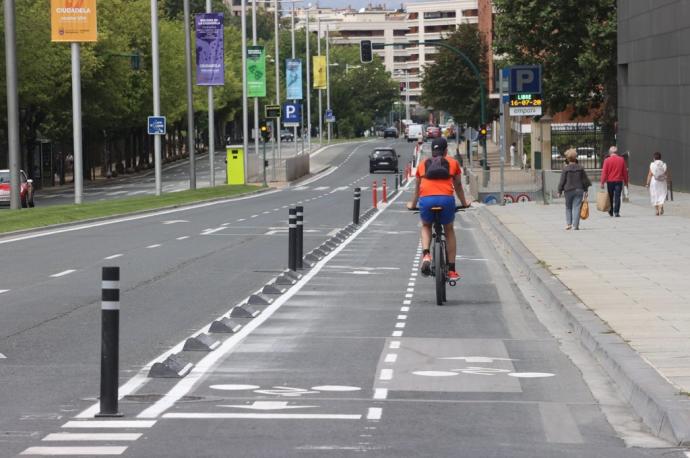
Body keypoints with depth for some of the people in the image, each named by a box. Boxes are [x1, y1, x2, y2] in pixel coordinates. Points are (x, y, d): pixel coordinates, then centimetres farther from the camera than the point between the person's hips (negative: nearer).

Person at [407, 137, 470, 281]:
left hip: (426, 199, 1)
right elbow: (458, 186, 28)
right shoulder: (453, 163, 19)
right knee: (449, 230, 23)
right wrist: (464, 203, 45)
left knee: (426, 226, 30)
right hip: (446, 199, -1)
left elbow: (417, 187, 34)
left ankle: (426, 255, 3)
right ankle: (452, 270, 21)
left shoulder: (423, 164, 23)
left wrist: (412, 204, 51)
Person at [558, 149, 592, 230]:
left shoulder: (565, 169, -7)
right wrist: (585, 190, 15)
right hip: (579, 190, 1)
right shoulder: (580, 168, 2)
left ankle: (568, 223, 6)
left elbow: (562, 181, -4)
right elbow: (585, 180, 7)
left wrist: (560, 191, 5)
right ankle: (575, 225, -5)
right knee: (576, 207, 0)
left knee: (568, 207, 13)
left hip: (569, 191, -1)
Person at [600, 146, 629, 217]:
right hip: (619, 181, 0)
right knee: (617, 197, -2)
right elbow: (625, 171, 6)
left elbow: (604, 172, -7)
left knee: (610, 197, 12)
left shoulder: (607, 160, -5)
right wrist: (625, 181, 15)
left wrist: (602, 182, -4)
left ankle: (611, 212, 22)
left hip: (610, 181, 0)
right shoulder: (621, 160, 1)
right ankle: (616, 212, -11)